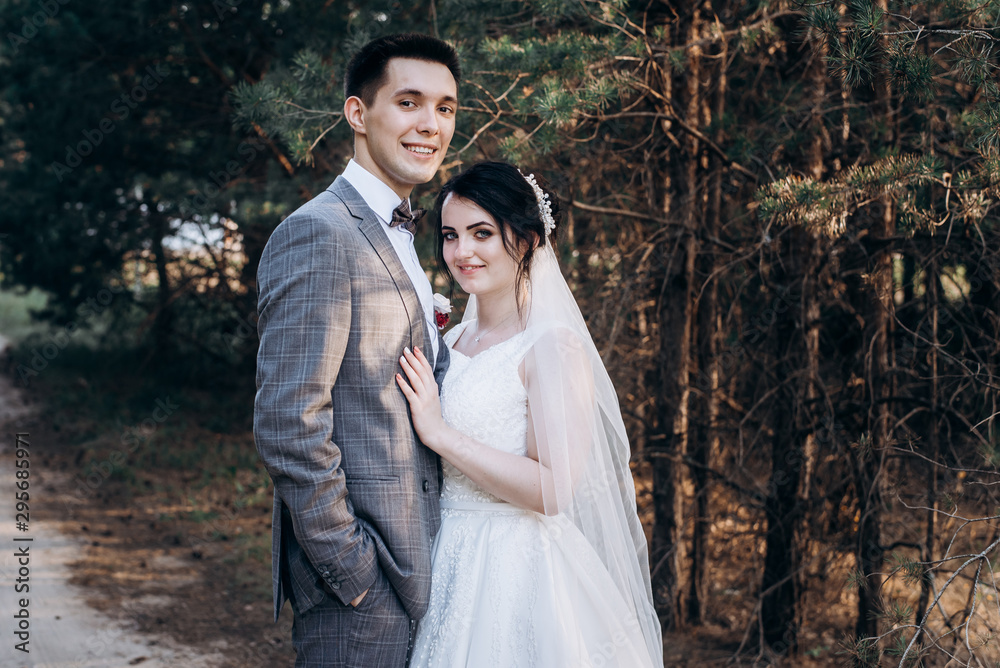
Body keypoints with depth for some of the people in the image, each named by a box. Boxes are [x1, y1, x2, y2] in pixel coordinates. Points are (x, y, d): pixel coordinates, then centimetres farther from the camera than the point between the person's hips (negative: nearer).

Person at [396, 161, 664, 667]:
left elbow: (553, 490, -21)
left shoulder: (555, 346, -14)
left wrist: (441, 433, -19)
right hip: (448, 564, 7)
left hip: (518, 574, -7)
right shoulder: (450, 342, 8)